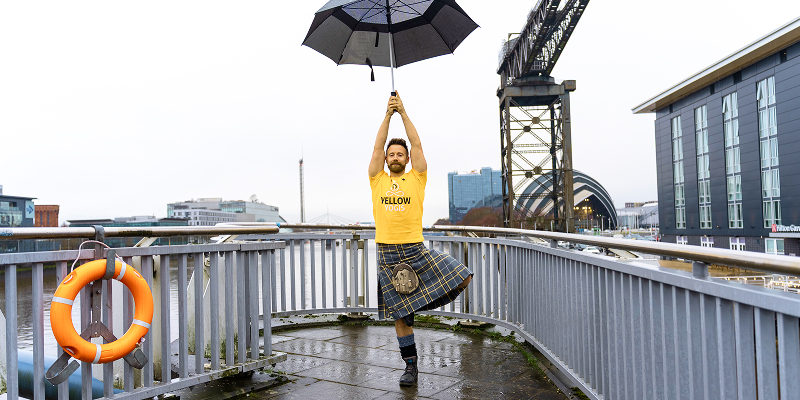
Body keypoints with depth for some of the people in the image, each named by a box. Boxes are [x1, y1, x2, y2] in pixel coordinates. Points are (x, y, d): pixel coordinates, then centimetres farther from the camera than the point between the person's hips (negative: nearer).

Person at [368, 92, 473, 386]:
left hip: (416, 251, 0)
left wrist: (403, 112, 1)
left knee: (462, 278, -15)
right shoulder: (377, 180, 10)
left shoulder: (416, 179, 6)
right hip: (388, 255, 1)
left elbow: (417, 145, 1)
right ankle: (410, 366, 21)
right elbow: (377, 147, 3)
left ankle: (420, 298, 13)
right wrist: (388, 114, 2)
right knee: (400, 315, 5)